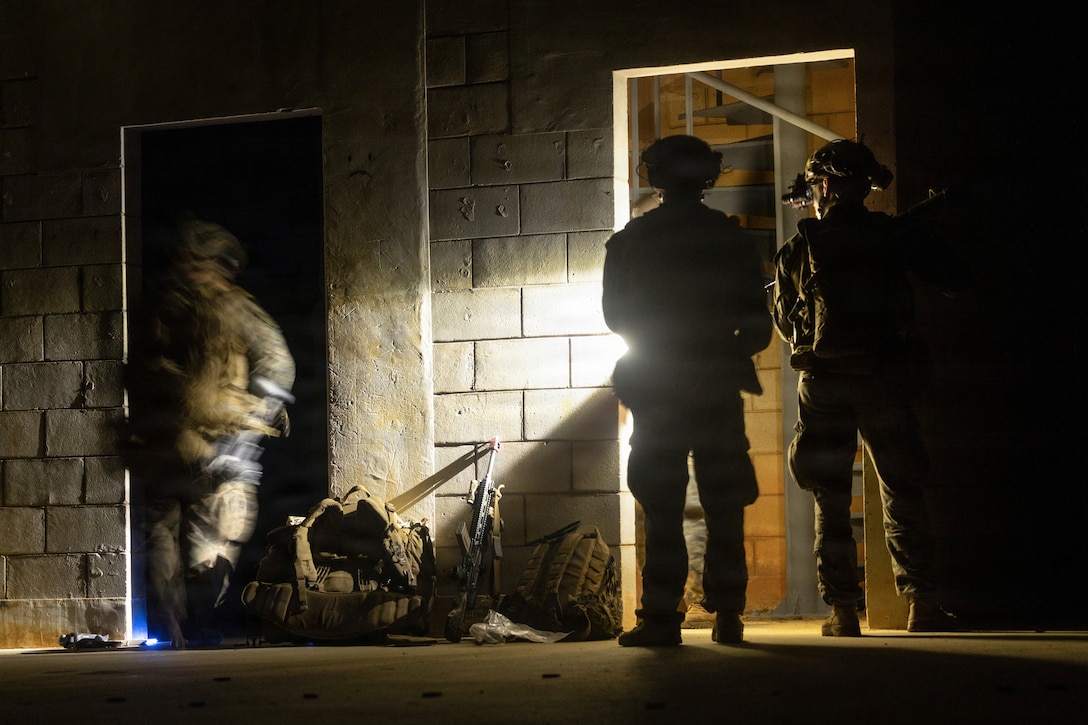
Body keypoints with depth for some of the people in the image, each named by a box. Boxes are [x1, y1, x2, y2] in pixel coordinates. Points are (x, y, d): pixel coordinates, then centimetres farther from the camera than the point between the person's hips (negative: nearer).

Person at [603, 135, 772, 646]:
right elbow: (756, 323, 1)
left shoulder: (630, 241, -1)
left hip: (656, 392, -1)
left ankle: (661, 618, -5)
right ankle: (727, 615, 5)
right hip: (719, 390, 1)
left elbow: (616, 317, 8)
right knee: (724, 508, 6)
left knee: (663, 512, 0)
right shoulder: (731, 238, 1)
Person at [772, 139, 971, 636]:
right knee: (902, 494, 9)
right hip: (883, 383, 0)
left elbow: (785, 323, 11)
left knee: (831, 501, 5)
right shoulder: (893, 236, 1)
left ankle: (843, 612, 0)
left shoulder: (800, 248, 2)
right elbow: (957, 281, 3)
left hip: (823, 384, 0)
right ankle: (923, 604, 3)